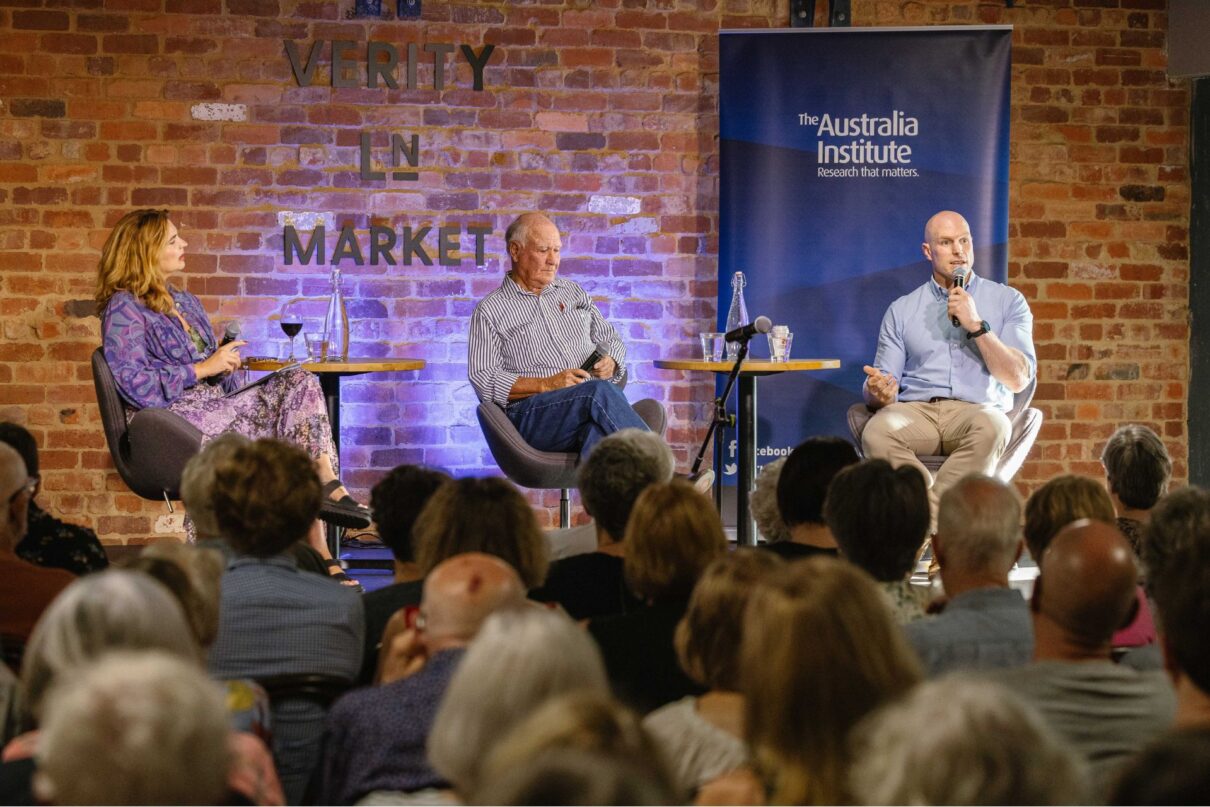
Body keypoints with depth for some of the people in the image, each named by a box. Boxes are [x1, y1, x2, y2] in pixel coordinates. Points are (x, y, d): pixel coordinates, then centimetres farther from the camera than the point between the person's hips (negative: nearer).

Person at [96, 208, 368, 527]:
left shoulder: (187, 303, 22)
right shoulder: (123, 308, -4)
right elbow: (136, 387, -15)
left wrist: (225, 366, -1)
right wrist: (204, 368, -13)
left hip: (215, 406, 8)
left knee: (300, 382, -14)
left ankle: (329, 486, -28)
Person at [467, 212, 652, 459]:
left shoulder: (573, 292, 27)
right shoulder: (490, 310, 11)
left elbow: (611, 339, 32)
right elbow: (483, 380, 0)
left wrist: (609, 362, 6)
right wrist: (547, 385, -11)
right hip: (532, 413, -4)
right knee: (599, 392, -36)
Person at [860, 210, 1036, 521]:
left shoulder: (1007, 301, 14)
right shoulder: (901, 310, 19)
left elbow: (1019, 379, 3)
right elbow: (882, 385, 12)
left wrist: (976, 326, -7)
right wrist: (878, 393, -14)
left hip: (977, 411, -1)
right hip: (916, 412, 1)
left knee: (991, 428, -39)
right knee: (877, 432, -35)